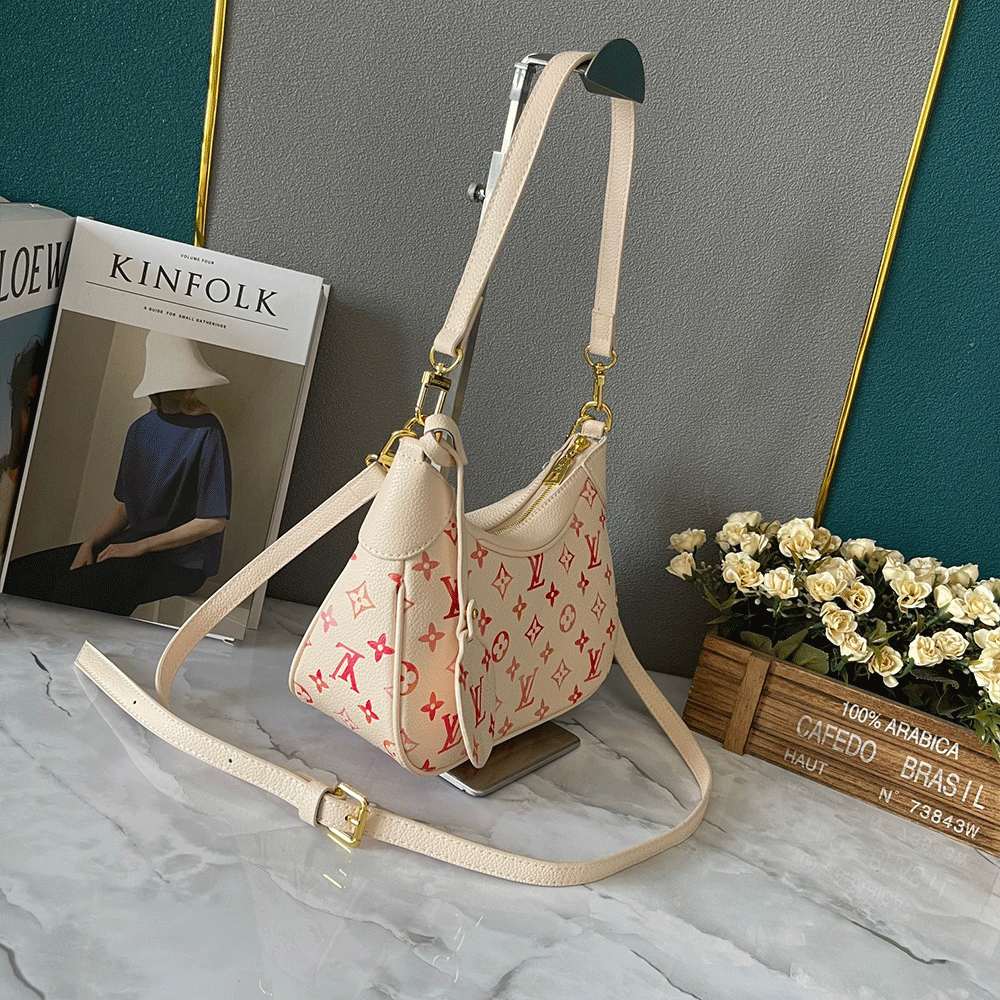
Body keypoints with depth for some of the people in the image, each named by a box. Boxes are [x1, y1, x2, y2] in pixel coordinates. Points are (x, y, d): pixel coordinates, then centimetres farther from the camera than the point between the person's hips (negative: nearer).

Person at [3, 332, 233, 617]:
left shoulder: (206, 433, -12)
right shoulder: (141, 429, 12)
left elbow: (214, 521, -14)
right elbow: (124, 507, 16)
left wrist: (139, 546, -13)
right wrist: (88, 545, -2)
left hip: (180, 562, -8)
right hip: (133, 544, 8)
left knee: (73, 589, -31)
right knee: (17, 574, -5)